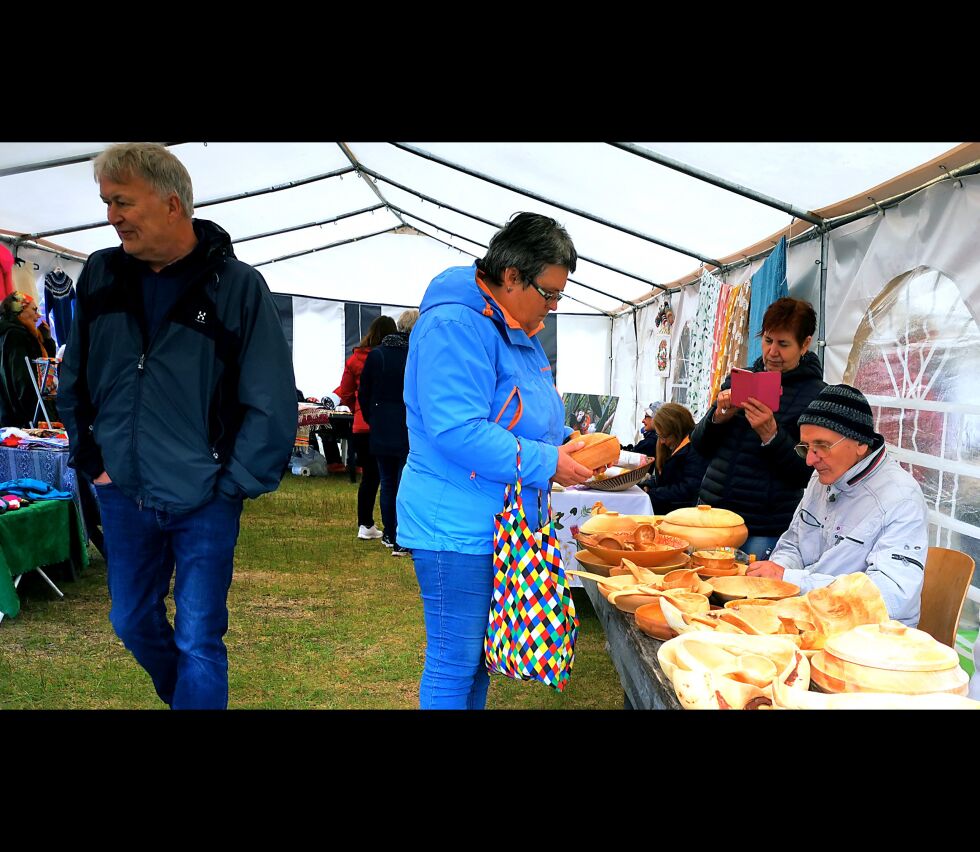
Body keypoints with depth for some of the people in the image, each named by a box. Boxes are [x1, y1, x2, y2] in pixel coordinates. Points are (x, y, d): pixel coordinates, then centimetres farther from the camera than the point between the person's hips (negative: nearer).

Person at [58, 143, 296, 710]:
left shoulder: (237, 286, -11)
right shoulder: (101, 276, 2)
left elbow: (273, 403, -12)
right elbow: (74, 379, 14)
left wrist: (233, 485, -11)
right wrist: (89, 456, 6)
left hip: (203, 501, -5)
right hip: (122, 494, 5)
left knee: (198, 642, 3)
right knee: (133, 621, 19)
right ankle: (182, 694, 46)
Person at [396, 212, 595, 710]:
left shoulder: (520, 332, 14)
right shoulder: (456, 324, -19)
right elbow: (459, 432, -28)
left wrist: (567, 446, 7)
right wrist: (547, 464, -21)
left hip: (501, 527, 10)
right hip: (458, 526, -10)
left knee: (477, 656, 20)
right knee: (453, 666, 1)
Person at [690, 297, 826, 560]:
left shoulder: (817, 395, -5)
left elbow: (808, 475, -10)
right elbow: (699, 445, 10)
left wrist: (771, 435, -23)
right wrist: (720, 416, -9)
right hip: (712, 517, 5)